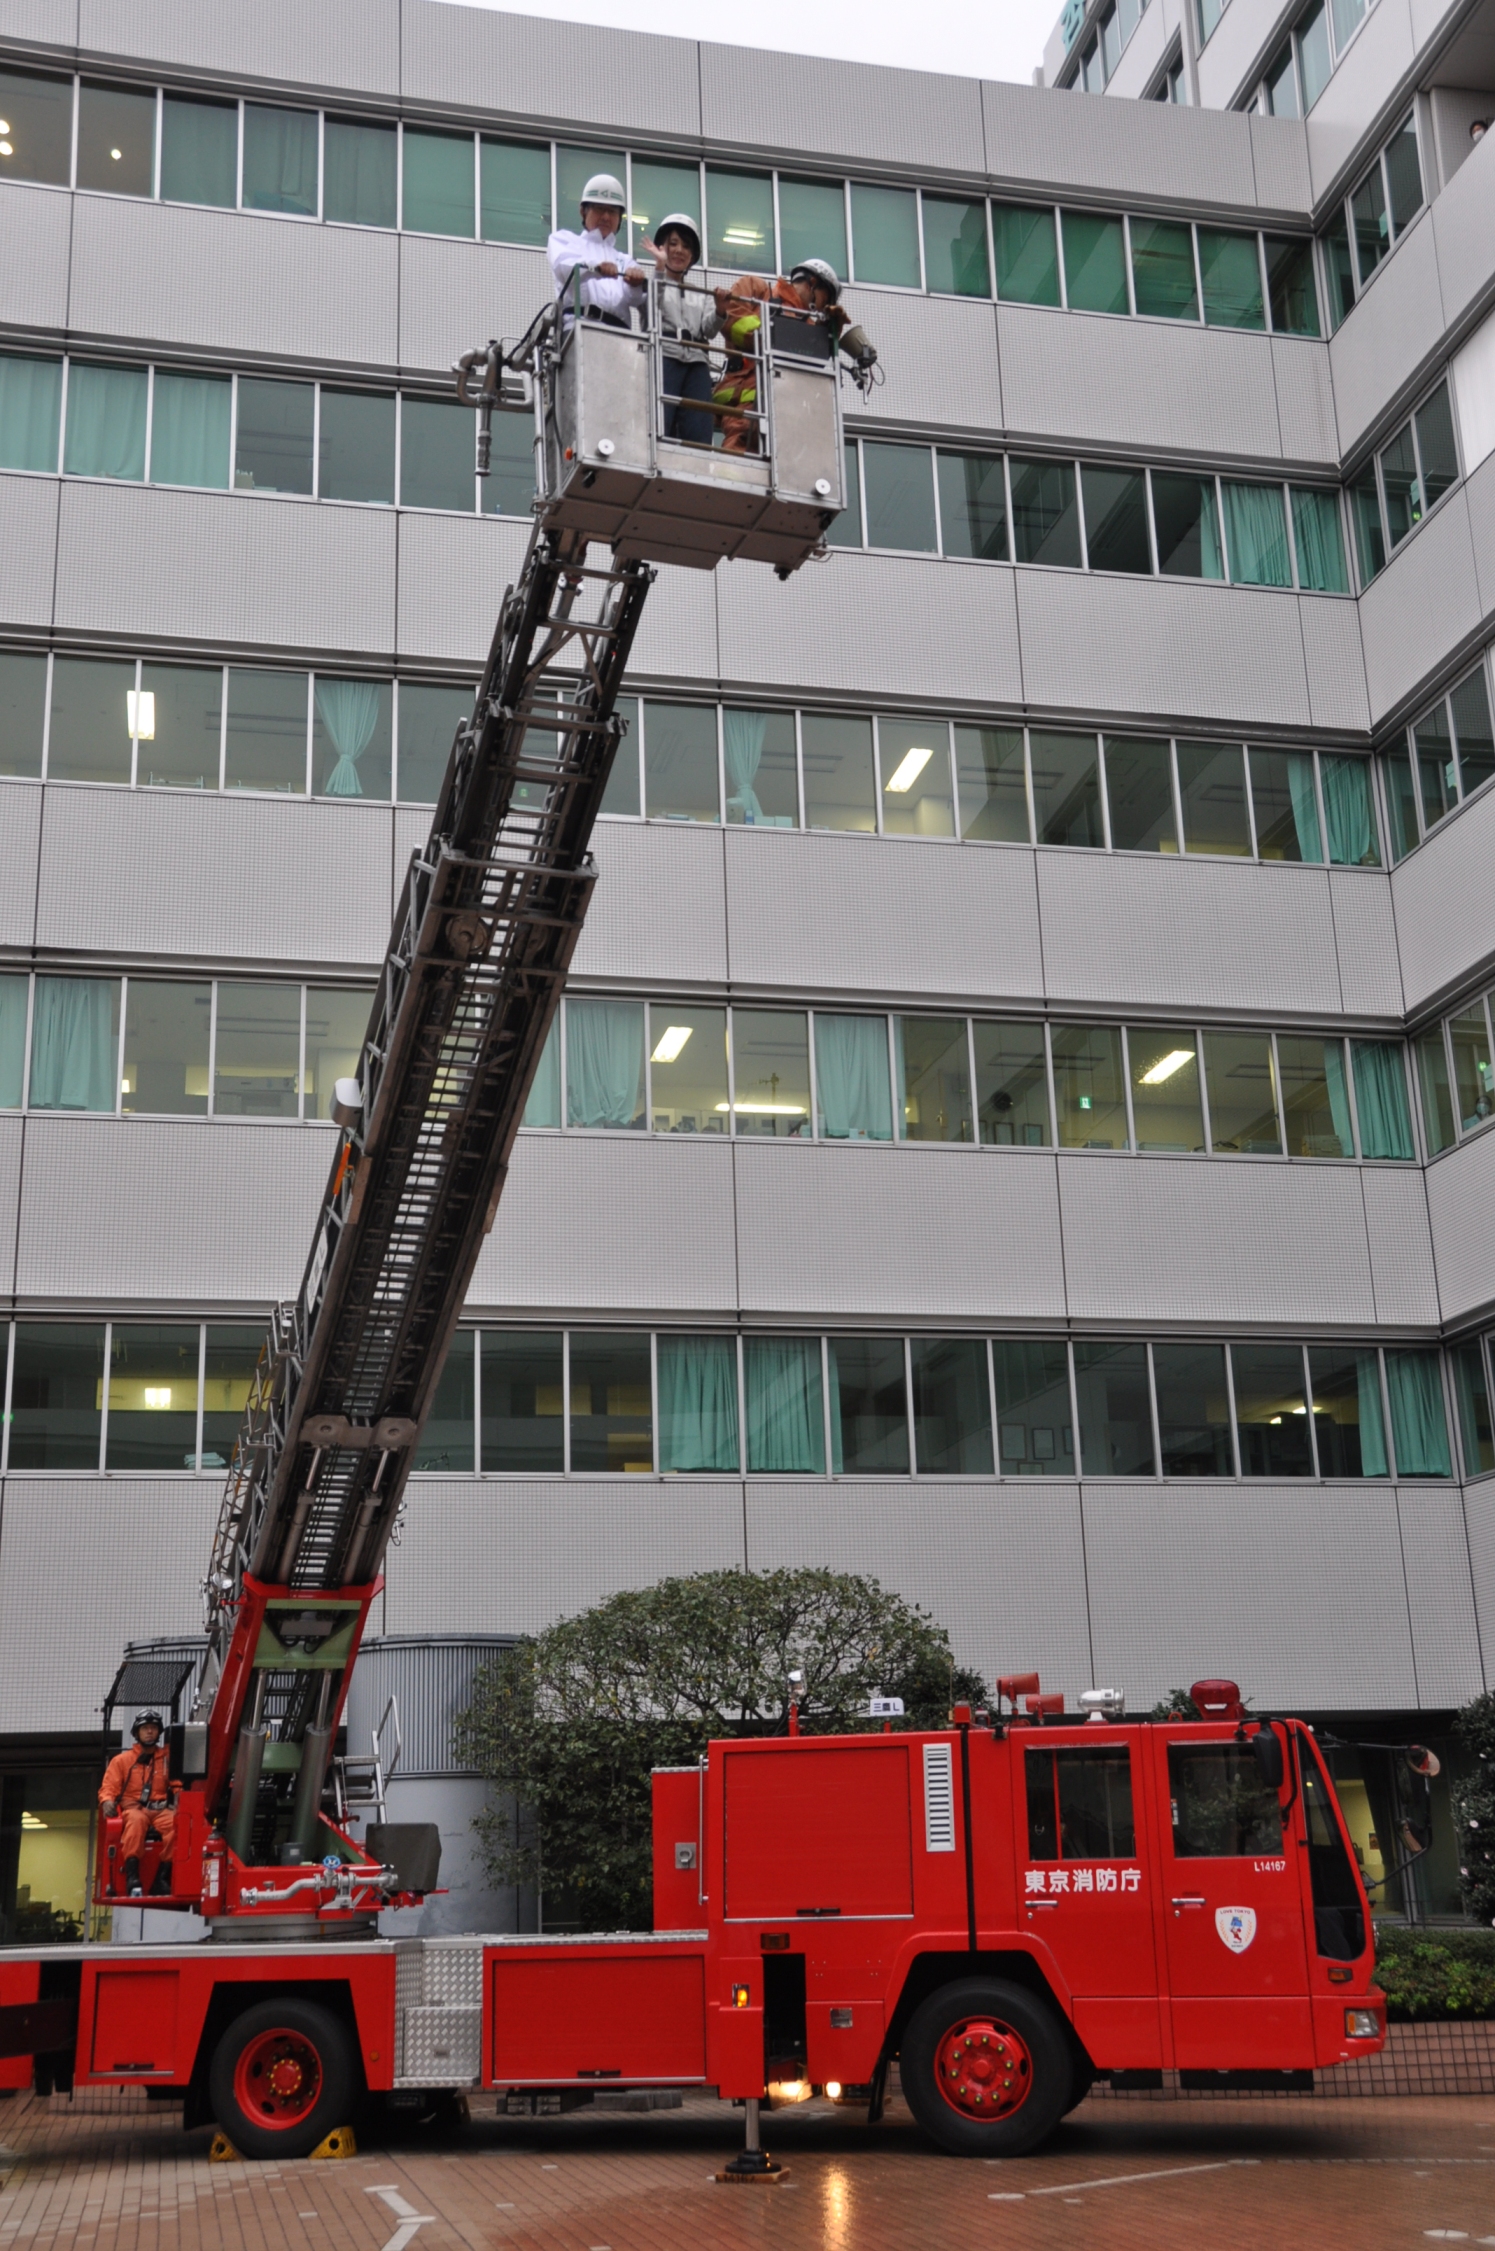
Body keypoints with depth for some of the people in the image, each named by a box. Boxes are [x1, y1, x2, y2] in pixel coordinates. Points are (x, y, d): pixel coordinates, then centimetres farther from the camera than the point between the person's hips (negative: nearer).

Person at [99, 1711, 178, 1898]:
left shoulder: (167, 1758, 21)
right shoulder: (122, 1760, 19)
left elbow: (177, 1785, 13)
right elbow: (108, 1786, 10)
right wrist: (107, 1801, -13)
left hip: (161, 1809, 1)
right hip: (133, 1807, -1)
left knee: (176, 1823, -35)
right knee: (137, 1820, -40)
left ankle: (162, 1878, -34)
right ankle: (132, 1877, -49)